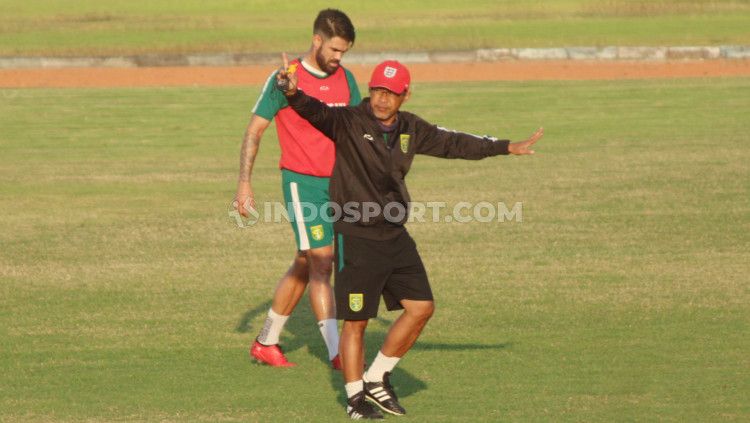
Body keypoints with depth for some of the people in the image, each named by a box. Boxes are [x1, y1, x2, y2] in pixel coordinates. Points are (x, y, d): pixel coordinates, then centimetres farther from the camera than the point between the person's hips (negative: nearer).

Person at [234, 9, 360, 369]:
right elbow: (254, 130, -5)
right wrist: (244, 184, -11)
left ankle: (266, 343, 24)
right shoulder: (285, 79, -9)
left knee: (305, 266, 12)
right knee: (321, 263, -11)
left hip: (339, 183, 6)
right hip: (302, 182, -6)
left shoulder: (345, 80, 7)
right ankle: (336, 353, -11)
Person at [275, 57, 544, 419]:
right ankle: (355, 396, 14)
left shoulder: (411, 129, 6)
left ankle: (377, 378, 20)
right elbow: (314, 111, -31)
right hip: (355, 238, -6)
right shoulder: (347, 123, -13)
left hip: (395, 237, 6)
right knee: (356, 321, -1)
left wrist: (508, 147, 19)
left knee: (421, 307, 6)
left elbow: (454, 143, 16)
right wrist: (292, 92, -53)